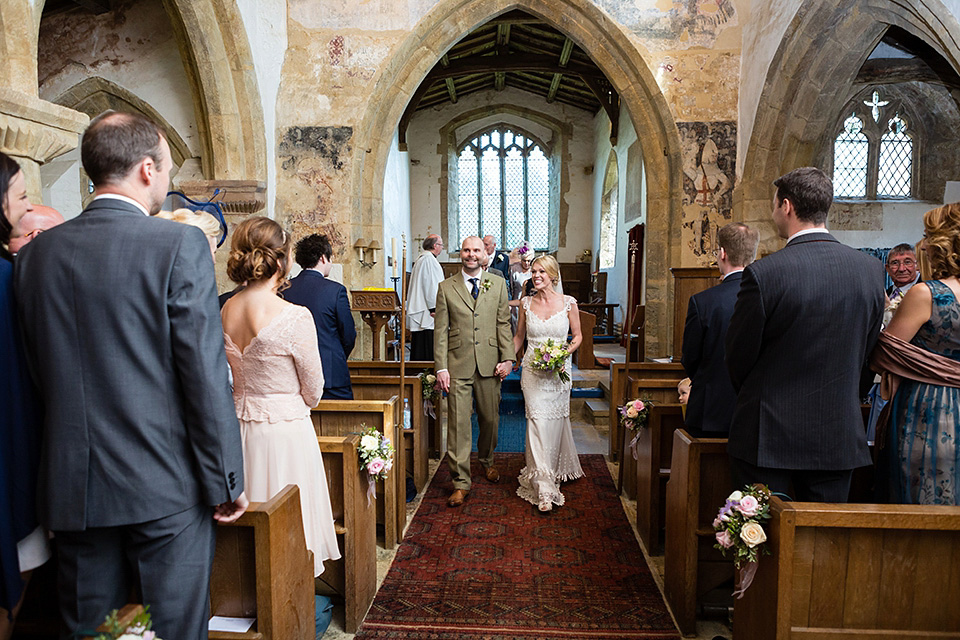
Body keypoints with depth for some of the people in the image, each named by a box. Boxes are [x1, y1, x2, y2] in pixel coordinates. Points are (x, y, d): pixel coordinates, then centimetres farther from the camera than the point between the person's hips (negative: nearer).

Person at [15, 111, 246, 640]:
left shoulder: (35, 253, 4)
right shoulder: (179, 244, -13)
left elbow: (39, 372, 9)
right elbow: (205, 375, -16)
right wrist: (226, 481, -8)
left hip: (73, 485, 5)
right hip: (166, 483, -5)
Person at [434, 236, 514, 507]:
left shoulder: (498, 284, 8)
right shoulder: (446, 287, 4)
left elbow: (504, 324, 5)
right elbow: (441, 330, 1)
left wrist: (508, 358, -3)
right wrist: (441, 367, -5)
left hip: (489, 363, 2)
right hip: (458, 365, -1)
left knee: (490, 418, 13)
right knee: (458, 423, -1)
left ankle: (487, 460, 40)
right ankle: (461, 482, 8)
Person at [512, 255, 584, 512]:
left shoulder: (568, 303, -3)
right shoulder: (527, 303, 3)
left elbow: (577, 335, 6)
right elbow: (519, 336, 12)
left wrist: (566, 352, -12)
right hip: (532, 371, 1)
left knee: (555, 421, 9)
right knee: (538, 422, -6)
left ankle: (557, 469, 34)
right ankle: (543, 488, -2)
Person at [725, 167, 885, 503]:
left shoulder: (763, 273, -17)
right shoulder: (872, 268, -1)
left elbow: (738, 358, -8)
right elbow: (865, 350, 8)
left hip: (767, 435, -4)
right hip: (839, 436, 5)